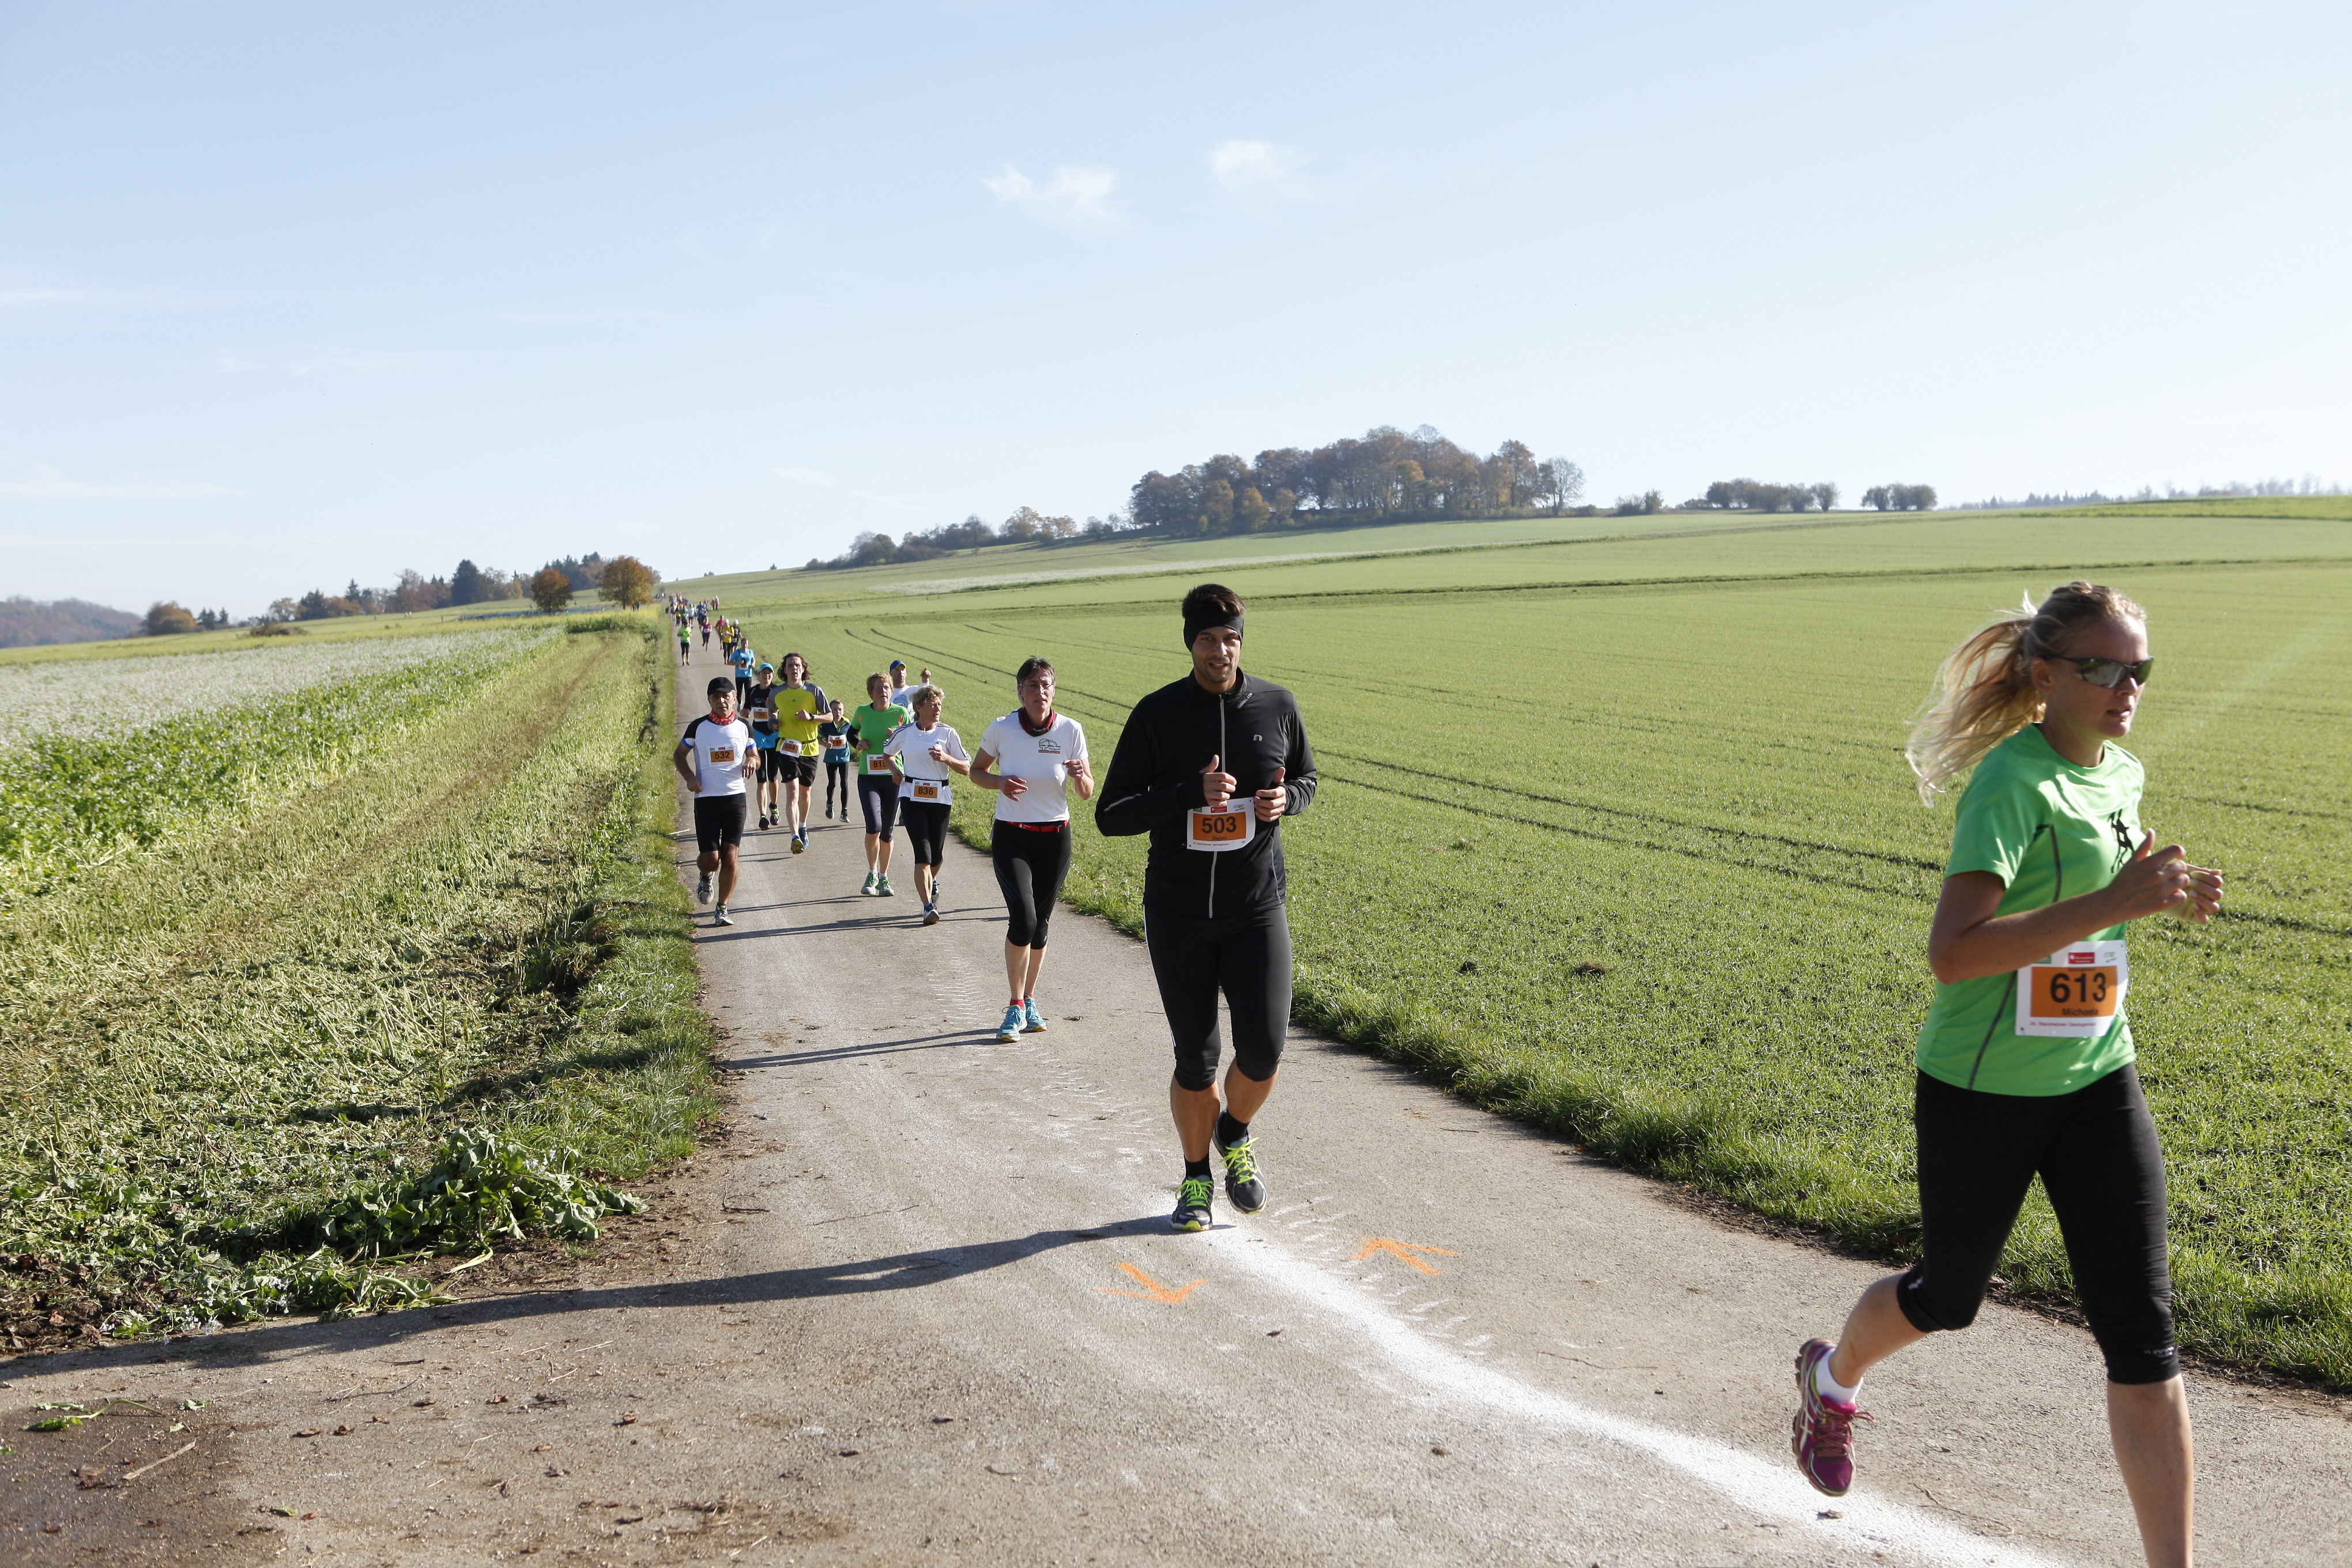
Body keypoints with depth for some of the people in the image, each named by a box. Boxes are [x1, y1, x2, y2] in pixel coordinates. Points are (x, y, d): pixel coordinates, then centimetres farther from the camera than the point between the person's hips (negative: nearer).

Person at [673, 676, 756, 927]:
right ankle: (706, 878, 33)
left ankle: (722, 909, 6)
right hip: (706, 800, -1)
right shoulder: (698, 727, 1)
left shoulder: (743, 727, 6)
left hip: (735, 797, 1)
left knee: (731, 856, -7)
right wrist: (690, 778, -7)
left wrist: (751, 762, -8)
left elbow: (754, 757, 17)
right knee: (710, 858, -5)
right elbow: (679, 756, 11)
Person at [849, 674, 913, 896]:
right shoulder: (862, 713, 0)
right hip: (868, 778, -1)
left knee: (887, 832, 7)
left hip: (894, 777, 1)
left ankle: (884, 878, 25)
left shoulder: (900, 713, -2)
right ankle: (872, 874, 4)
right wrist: (857, 744, -2)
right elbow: (851, 733, 19)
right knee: (874, 827, -17)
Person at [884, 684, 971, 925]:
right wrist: (895, 770, 5)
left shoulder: (948, 733, 0)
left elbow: (966, 768, 0)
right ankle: (929, 906, -13)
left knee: (936, 854, 11)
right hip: (912, 797, -1)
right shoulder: (905, 733, 3)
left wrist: (946, 758, -18)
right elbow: (888, 752, 24)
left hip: (940, 799, 1)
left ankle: (932, 882, 45)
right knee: (923, 853, -13)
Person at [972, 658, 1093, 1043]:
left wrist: (1081, 776, -24)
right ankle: (1016, 1007, -1)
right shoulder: (1001, 729, -7)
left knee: (1040, 924, 9)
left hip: (1055, 838, 2)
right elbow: (976, 771, 8)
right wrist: (1000, 782, -13)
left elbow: (1087, 794, -1)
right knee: (1023, 920, -16)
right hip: (1011, 837, -2)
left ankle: (1029, 1002, 28)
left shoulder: (1071, 731, -5)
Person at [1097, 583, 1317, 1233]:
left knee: (1263, 1049, -10)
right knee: (1195, 1059, 5)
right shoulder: (1156, 714, -6)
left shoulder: (1278, 706, 0)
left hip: (1258, 910, 1)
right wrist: (1191, 795, -22)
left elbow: (1307, 777, 17)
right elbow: (1110, 816, -7)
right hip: (1178, 916, -1)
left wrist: (1287, 799, -8)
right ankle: (1196, 1178, 29)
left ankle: (1236, 1135, 24)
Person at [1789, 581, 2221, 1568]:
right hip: (1981, 1091, -5)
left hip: (2095, 1086, 6)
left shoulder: (2122, 775, 3)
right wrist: (2114, 904, -37)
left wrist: (2164, 896, 4)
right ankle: (1833, 1378, 51)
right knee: (1947, 1299, 18)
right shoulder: (2012, 781, -21)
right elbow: (1951, 953, -33)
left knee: (2142, 1335, -2)